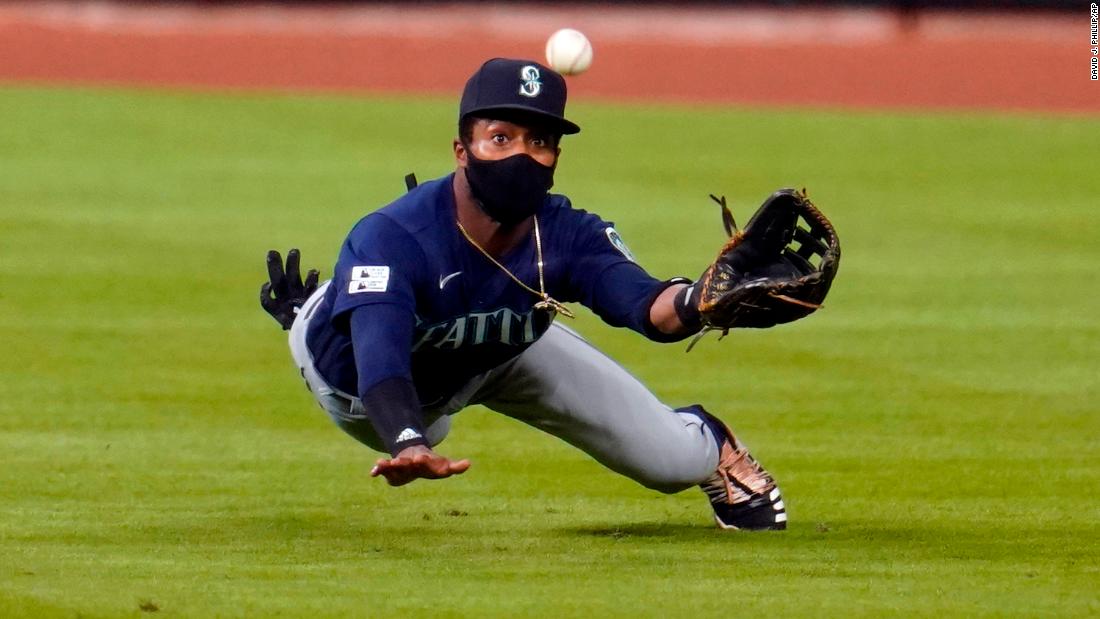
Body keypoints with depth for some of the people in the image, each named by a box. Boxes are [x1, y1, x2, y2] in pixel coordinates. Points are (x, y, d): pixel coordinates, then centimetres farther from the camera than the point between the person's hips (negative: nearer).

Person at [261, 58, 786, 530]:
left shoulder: (569, 237, -31)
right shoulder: (389, 238, -42)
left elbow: (652, 309, -47)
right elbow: (380, 357, -56)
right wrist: (409, 445, -77)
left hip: (503, 352, 2)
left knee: (674, 461, -3)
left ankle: (708, 443, 37)